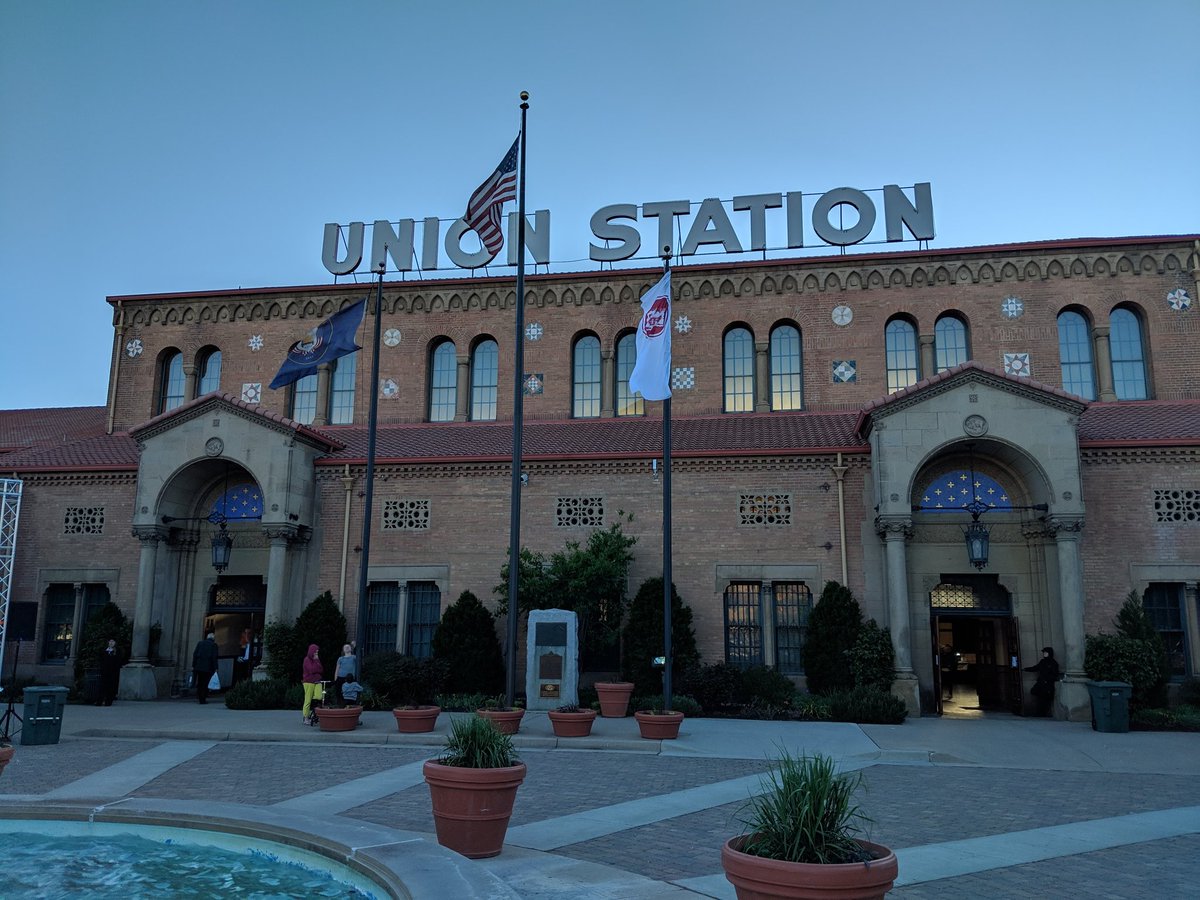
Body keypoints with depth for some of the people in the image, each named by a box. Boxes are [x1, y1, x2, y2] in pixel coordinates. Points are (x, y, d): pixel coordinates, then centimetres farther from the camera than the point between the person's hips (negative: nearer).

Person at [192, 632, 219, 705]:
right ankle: (203, 699, -1)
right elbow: (214, 657, -7)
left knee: (200, 683, 12)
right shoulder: (214, 645, -1)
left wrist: (193, 666, 9)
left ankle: (200, 698, 13)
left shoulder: (200, 643, 11)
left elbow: (194, 654, 7)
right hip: (207, 667, -4)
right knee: (205, 683, 1)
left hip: (198, 666, 4)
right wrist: (215, 668, -4)